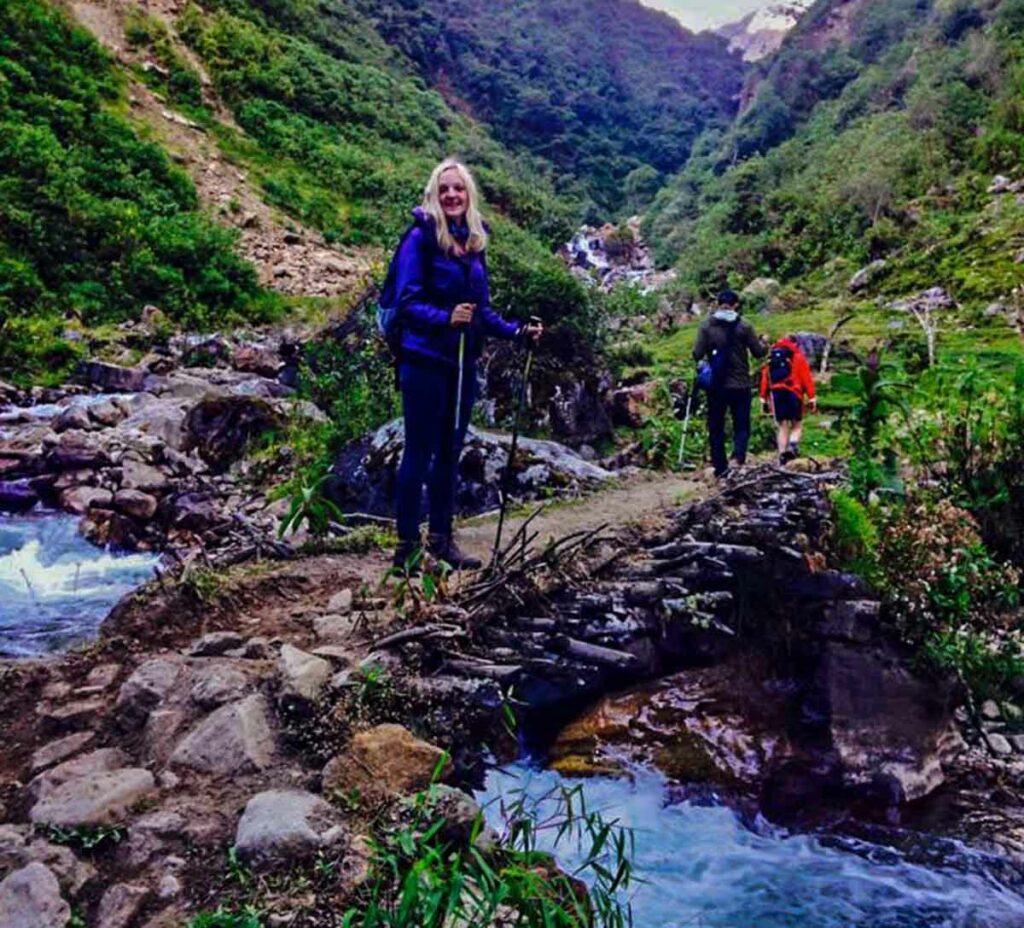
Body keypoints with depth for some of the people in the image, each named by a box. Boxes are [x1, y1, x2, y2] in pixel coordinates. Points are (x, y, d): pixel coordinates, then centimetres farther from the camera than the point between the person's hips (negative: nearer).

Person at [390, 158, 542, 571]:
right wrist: (445, 318, -30)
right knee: (419, 452, -2)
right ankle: (406, 545, 7)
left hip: (463, 363, 7)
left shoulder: (474, 241, 11)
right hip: (425, 362, -7)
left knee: (450, 452, 12)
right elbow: (407, 303, -14)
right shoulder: (420, 237, -8)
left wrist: (517, 331, 6)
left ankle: (441, 538, 24)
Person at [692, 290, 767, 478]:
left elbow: (697, 354, -6)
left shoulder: (707, 325, -3)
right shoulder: (744, 325, -5)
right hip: (740, 385, -1)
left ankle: (720, 466, 13)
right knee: (741, 426, 8)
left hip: (715, 385, 1)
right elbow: (758, 352, 0)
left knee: (716, 427, 11)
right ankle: (739, 457, -15)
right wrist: (764, 345, 22)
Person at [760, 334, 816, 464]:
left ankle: (782, 455, -1)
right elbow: (807, 378, -2)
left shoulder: (771, 356, 15)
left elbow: (765, 378, 10)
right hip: (793, 393, -3)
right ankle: (793, 445, -20)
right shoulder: (798, 356, 5)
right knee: (797, 425, 8)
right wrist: (812, 398, -3)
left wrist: (764, 399, 10)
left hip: (776, 394, 3)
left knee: (783, 427, 9)